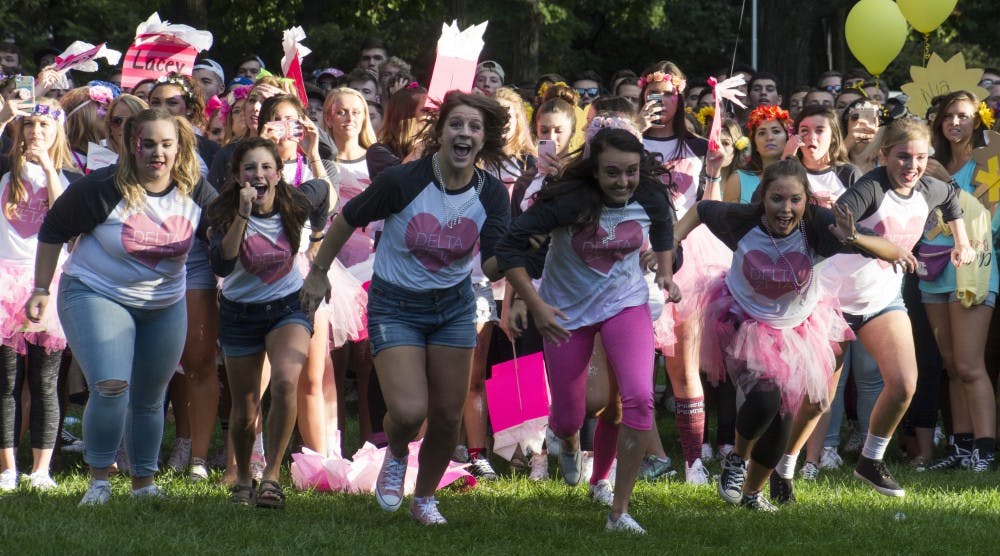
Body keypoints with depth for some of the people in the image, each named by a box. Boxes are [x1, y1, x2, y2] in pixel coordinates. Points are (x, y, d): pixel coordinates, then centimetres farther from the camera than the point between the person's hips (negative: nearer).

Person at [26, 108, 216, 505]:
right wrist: (41, 289, -5)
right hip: (96, 295, -4)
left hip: (165, 306, 4)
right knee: (111, 386, -21)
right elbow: (53, 231, -7)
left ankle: (144, 483, 30)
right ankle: (98, 481, -7)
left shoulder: (195, 192, -7)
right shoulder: (103, 190, -20)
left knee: (149, 399, 12)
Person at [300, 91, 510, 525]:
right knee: (409, 411, -18)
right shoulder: (403, 181, -22)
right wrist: (318, 272, 2)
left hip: (453, 306, 4)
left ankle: (425, 498, 32)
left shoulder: (491, 195, -11)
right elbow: (348, 219, -7)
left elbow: (491, 268, -15)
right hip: (395, 306, -3)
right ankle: (395, 455, 19)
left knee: (448, 417, 5)